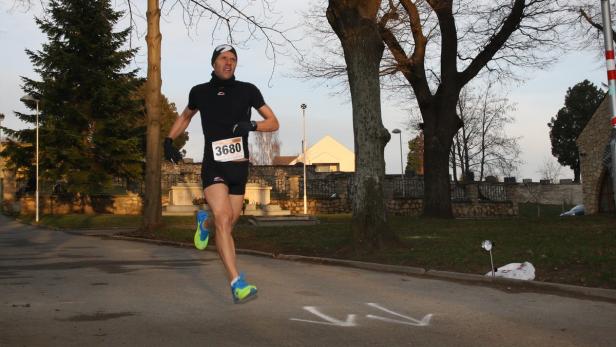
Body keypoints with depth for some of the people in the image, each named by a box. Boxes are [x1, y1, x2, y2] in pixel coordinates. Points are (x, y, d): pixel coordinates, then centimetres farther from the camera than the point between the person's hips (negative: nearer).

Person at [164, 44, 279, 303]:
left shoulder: (247, 91, 2)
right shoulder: (200, 92, 5)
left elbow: (273, 123, 4)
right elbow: (185, 116, 26)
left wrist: (251, 125, -15)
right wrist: (169, 140, 15)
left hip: (239, 166, 2)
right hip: (213, 165, -2)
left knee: (227, 224, 10)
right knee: (223, 219, -20)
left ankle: (204, 221, 48)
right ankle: (238, 285, -23)